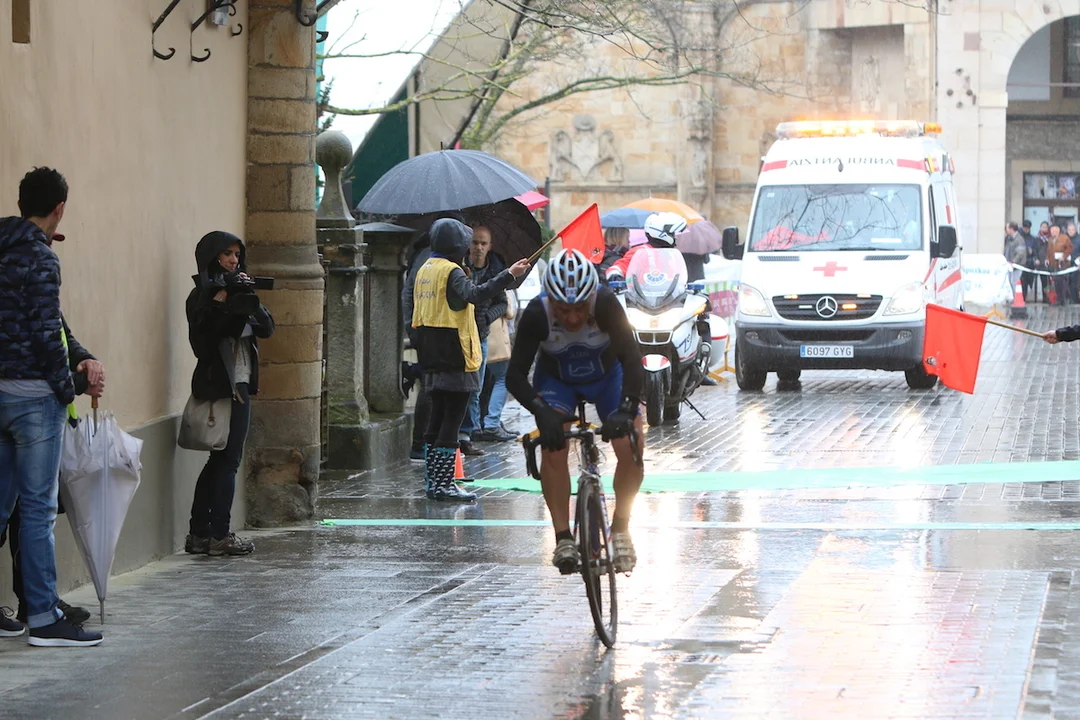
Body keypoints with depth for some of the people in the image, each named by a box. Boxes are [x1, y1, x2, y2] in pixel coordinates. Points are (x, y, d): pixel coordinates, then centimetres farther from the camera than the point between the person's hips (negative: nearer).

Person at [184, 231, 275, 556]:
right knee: (226, 459, -6)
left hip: (239, 385, 9)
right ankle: (219, 535, -3)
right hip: (220, 384, -9)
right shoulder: (204, 295, -7)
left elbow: (267, 328, 6)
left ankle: (199, 534, 12)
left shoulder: (234, 289, 16)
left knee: (220, 460, 10)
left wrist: (249, 299, -10)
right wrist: (223, 301, -23)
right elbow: (205, 335, -22)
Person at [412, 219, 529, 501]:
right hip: (455, 359, -9)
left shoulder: (424, 270, 15)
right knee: (452, 420, -7)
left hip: (433, 360, 9)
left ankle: (432, 482, 15)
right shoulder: (451, 272, -13)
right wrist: (509, 275, -37)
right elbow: (475, 294, -32)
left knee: (438, 416, 13)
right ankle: (444, 484, -9)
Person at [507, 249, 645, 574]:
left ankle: (620, 529, 2)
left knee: (631, 446, -18)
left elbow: (632, 360, -38)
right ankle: (563, 538, -15)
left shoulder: (606, 305, -34)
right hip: (556, 380, 0)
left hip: (606, 376, 0)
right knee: (552, 447, -25)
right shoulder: (537, 314, -32)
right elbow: (515, 376, -32)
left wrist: (626, 408, -54)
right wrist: (542, 411, -48)